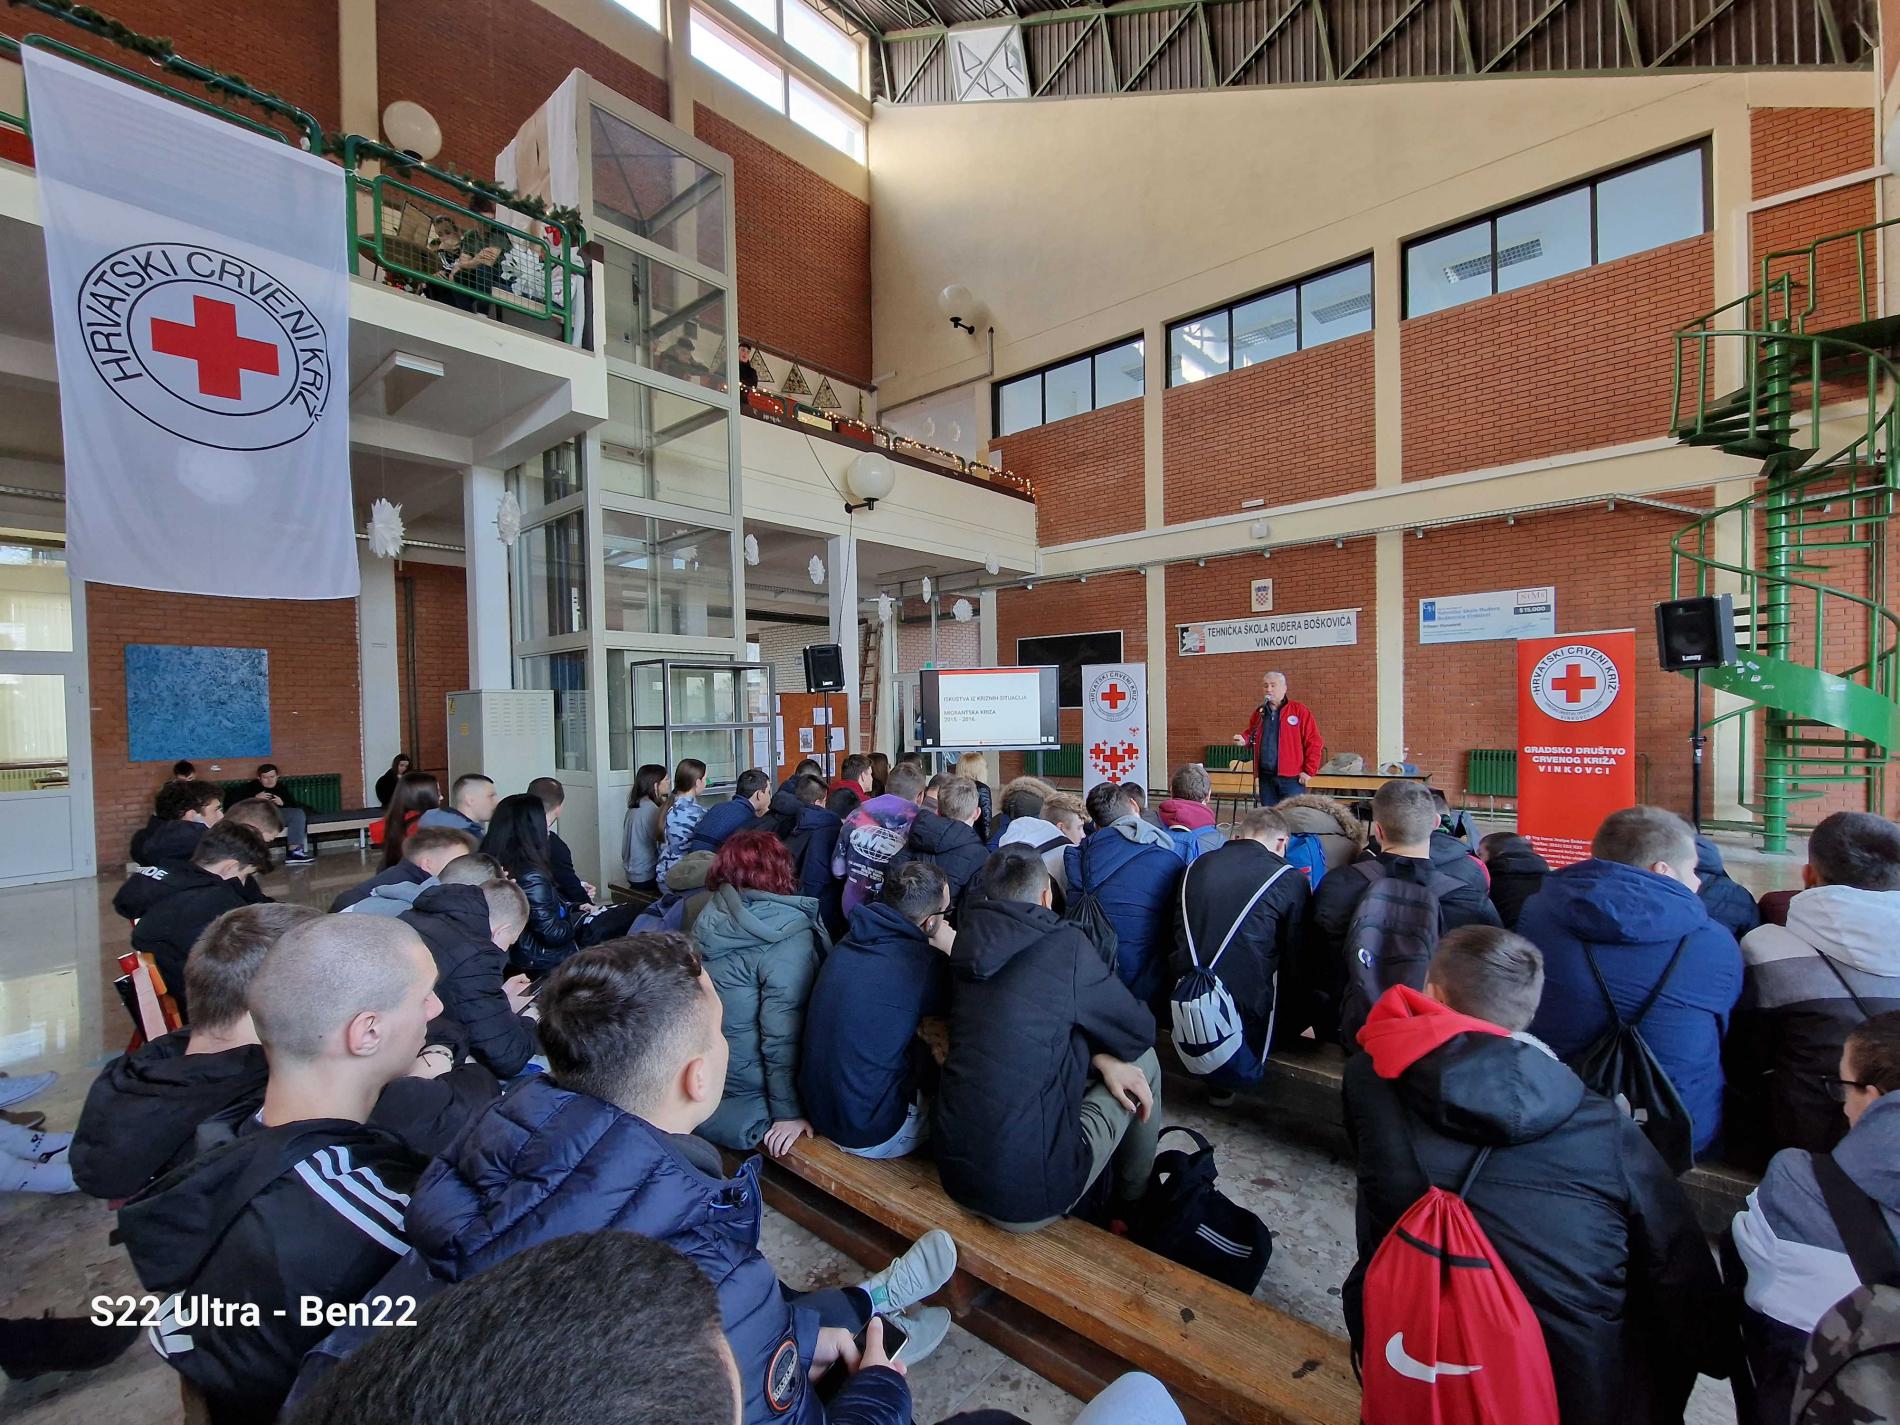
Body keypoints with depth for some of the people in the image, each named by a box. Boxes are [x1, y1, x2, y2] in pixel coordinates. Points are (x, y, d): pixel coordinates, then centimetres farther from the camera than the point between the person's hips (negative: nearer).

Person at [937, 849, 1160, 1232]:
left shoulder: (970, 944, 2)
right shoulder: (1065, 945, -13)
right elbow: (1140, 1031, 1)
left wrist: (1098, 1058, 3)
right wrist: (1105, 1057, 22)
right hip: (1031, 1194, -6)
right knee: (1143, 1062, 12)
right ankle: (1133, 1207, 32)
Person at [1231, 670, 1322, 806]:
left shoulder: (1299, 711, -4)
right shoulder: (1259, 713, 12)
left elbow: (1314, 742, -5)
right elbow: (1251, 735, 24)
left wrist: (1309, 770, -8)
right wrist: (1244, 739, 1)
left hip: (1291, 778, -5)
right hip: (1265, 777, 5)